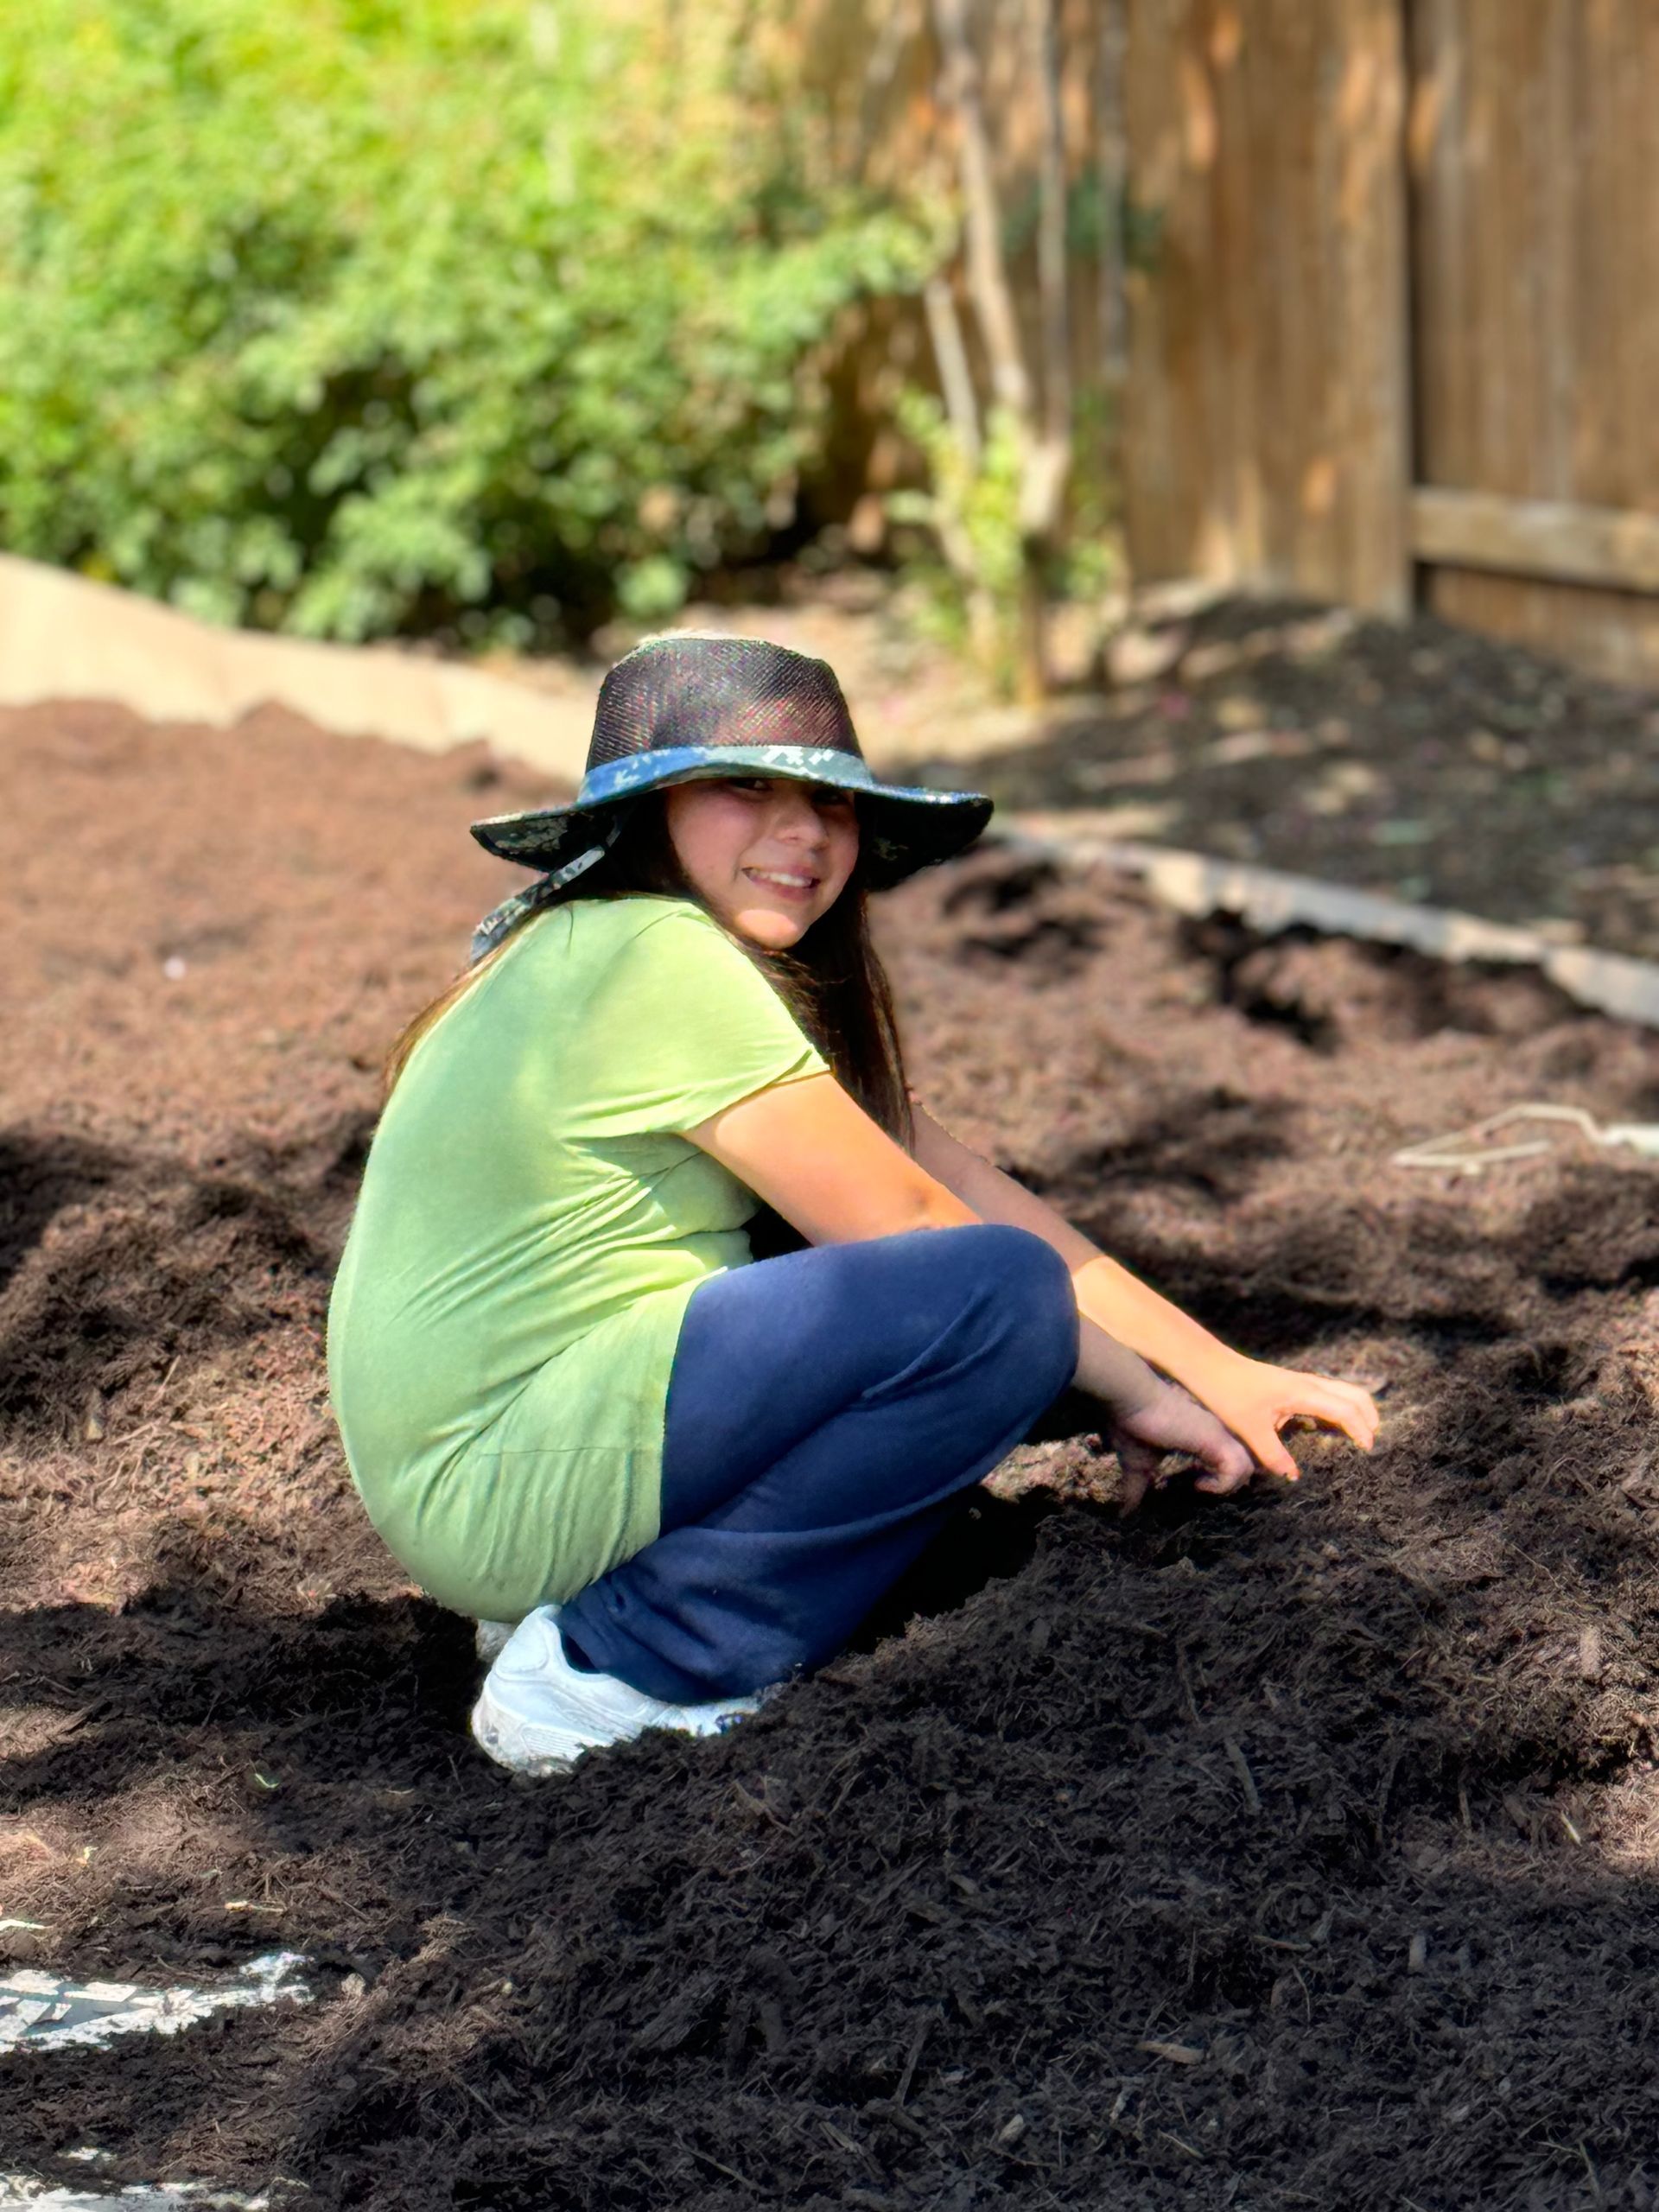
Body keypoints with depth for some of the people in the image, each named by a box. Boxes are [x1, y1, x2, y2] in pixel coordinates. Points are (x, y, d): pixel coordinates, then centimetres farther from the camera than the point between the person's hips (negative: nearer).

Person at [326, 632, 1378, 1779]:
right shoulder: (661, 960, -15)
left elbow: (960, 1177, 11)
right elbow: (907, 1222, -12)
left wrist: (1219, 1370, 9)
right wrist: (1135, 1391, 0)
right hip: (503, 1488, -10)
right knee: (1005, 1296, -17)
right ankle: (622, 1660, -12)